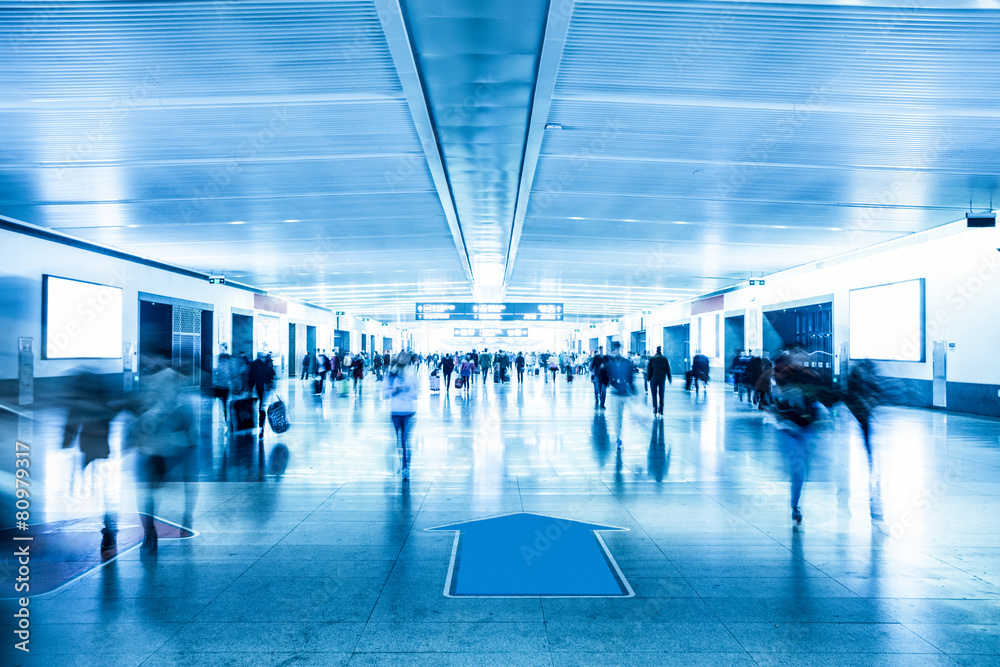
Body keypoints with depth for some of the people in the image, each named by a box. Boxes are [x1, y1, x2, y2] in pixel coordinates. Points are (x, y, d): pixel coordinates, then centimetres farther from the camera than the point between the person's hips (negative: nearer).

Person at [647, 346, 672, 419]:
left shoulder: (651, 358, -1)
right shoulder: (665, 359, 3)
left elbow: (649, 369, -2)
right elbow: (667, 370, 6)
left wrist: (648, 378, 4)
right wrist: (669, 379, 13)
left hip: (653, 378, -1)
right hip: (662, 379, 1)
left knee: (654, 396, 5)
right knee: (661, 396, 7)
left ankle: (655, 412, -3)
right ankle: (660, 413, 4)